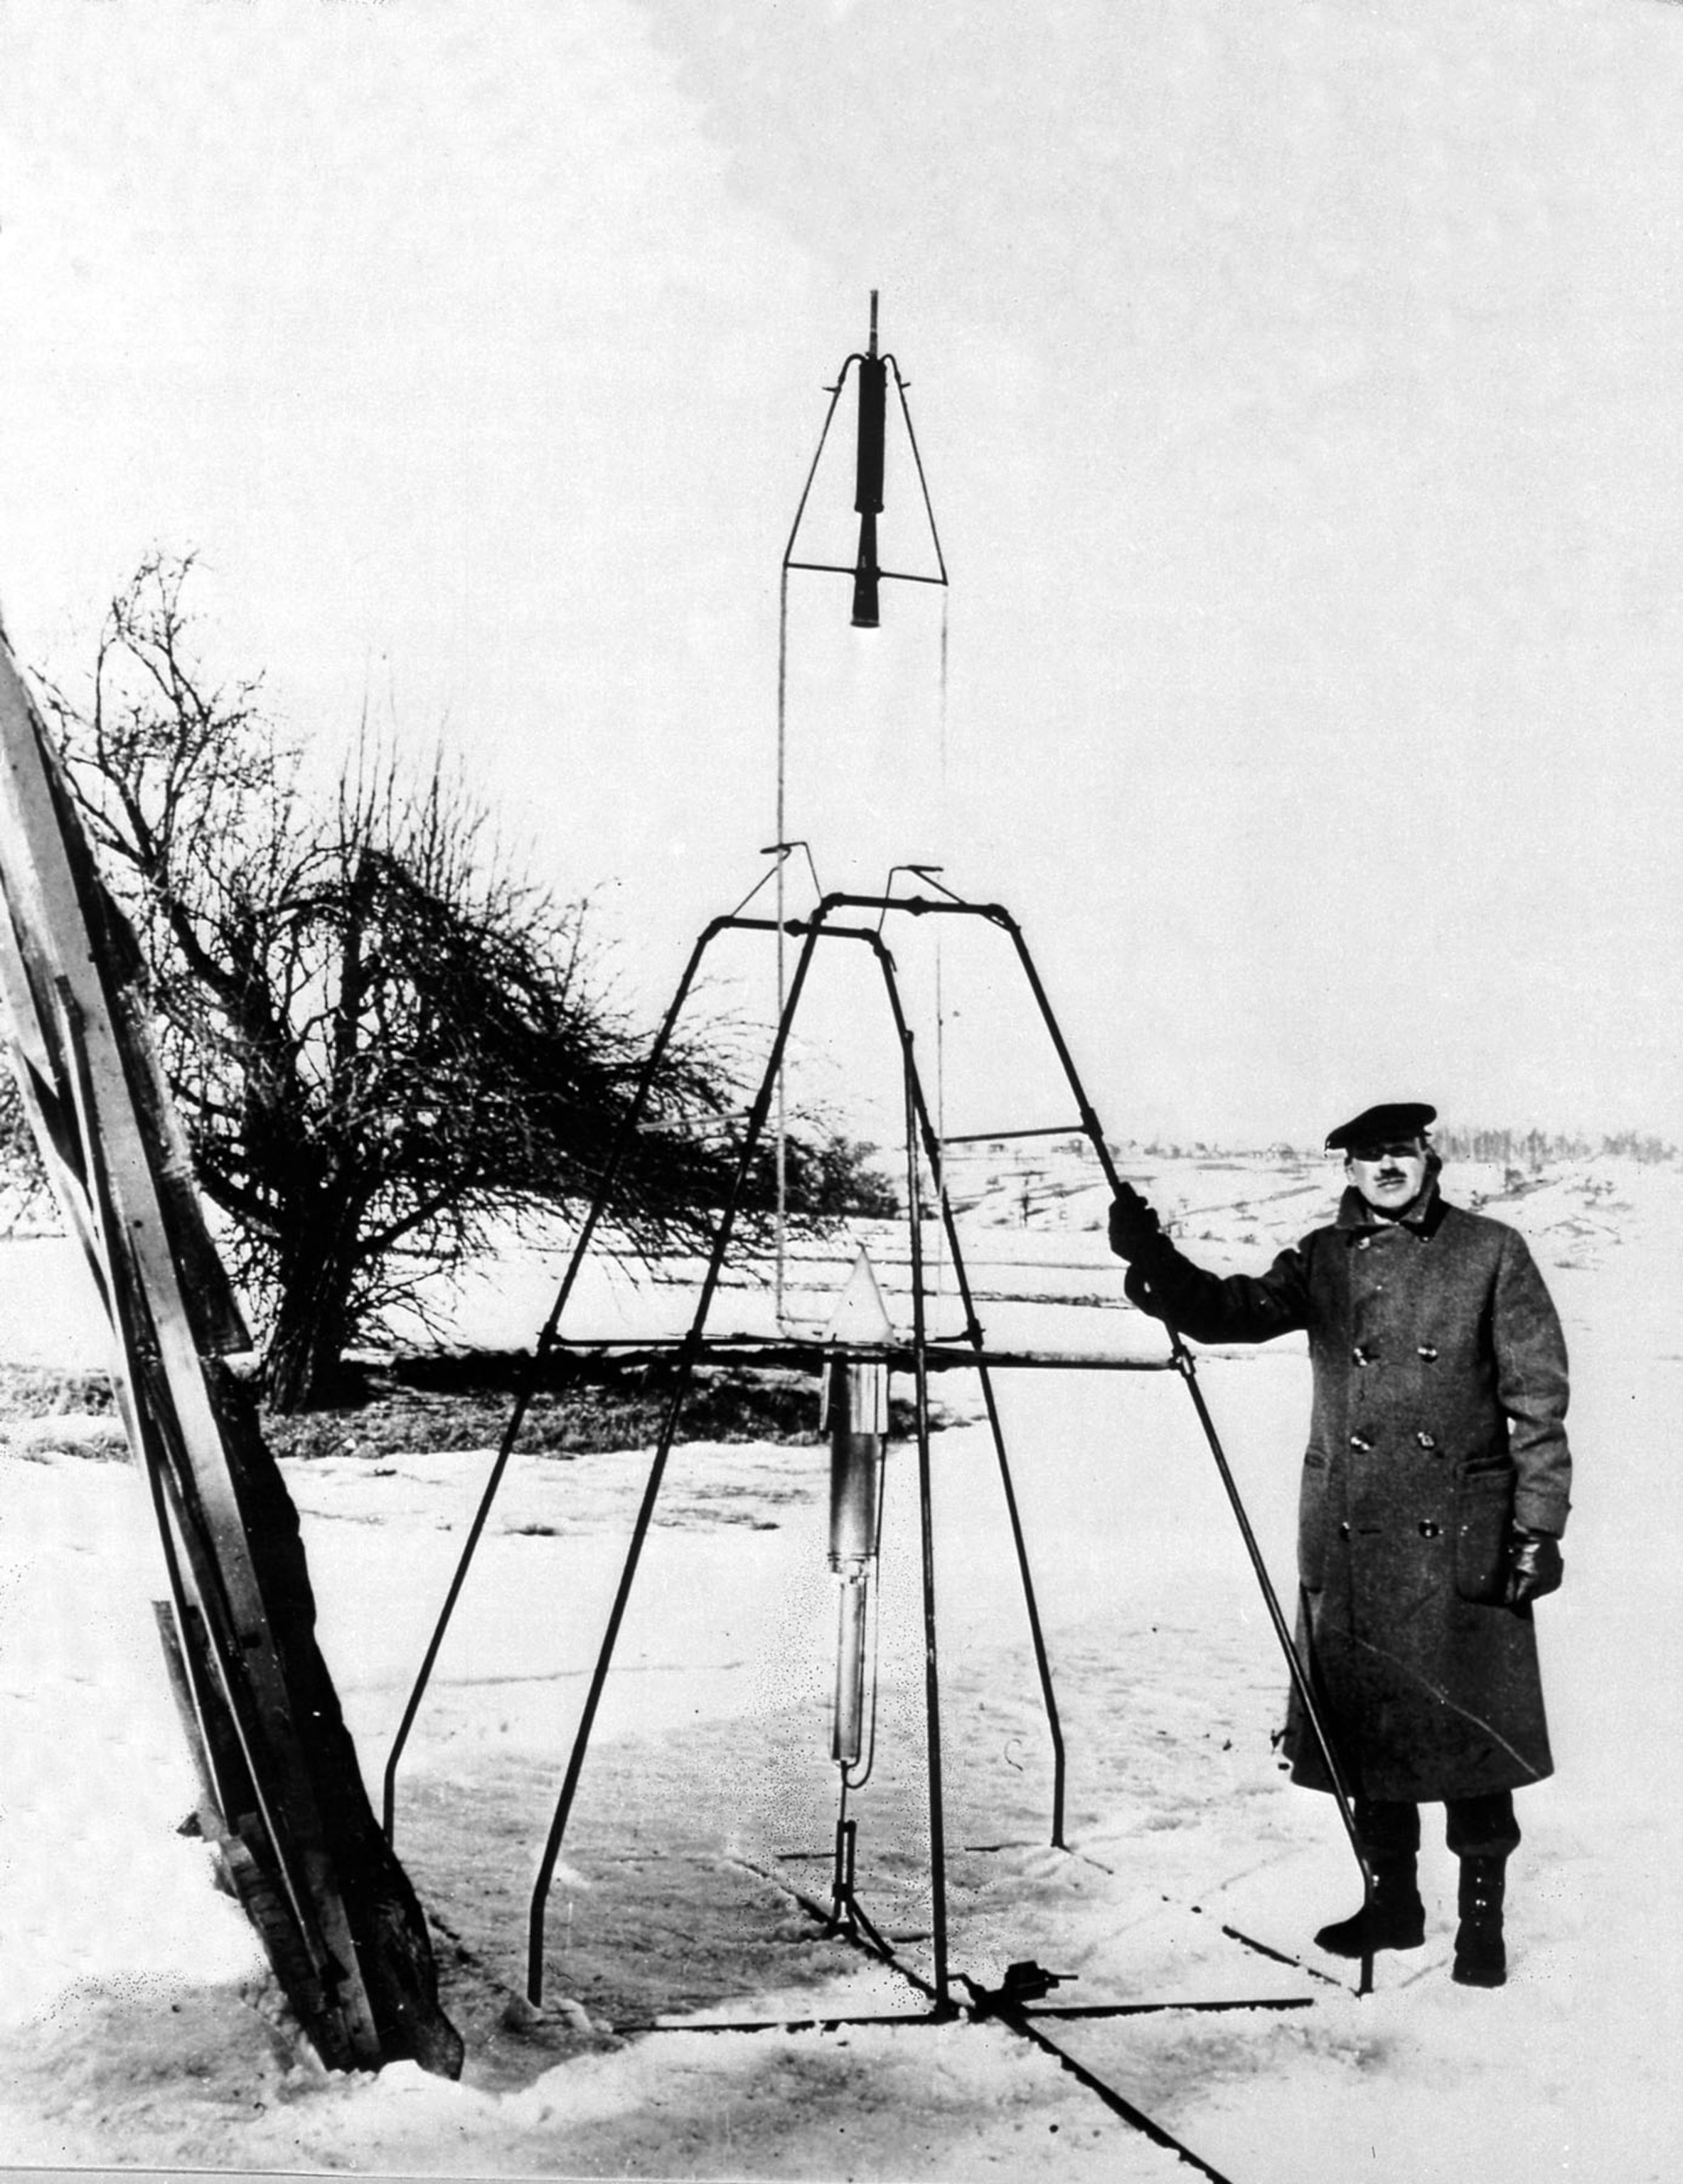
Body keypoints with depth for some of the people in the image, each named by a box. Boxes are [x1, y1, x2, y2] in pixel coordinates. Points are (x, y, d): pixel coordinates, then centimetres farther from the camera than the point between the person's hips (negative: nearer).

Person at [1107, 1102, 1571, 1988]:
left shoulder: (1491, 1253, 0)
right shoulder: (1323, 1260, 9)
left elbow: (1538, 1400, -2)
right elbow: (1234, 1311, -5)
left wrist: (1538, 1525, -7)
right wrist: (1155, 1265, -23)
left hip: (1463, 1540, -3)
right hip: (1348, 1543, 4)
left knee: (1472, 1733, 0)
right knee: (1366, 1728, 12)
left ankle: (1481, 1917, 16)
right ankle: (1391, 1899, 28)